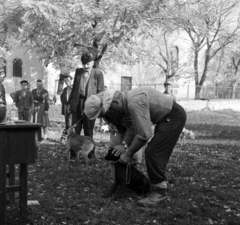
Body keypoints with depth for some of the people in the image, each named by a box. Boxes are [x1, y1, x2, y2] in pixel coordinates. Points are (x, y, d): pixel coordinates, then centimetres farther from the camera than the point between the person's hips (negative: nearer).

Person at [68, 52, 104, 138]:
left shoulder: (98, 73, -1)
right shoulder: (78, 71, 13)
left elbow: (100, 92, -3)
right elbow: (74, 88, 18)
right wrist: (70, 102, 14)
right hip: (77, 104, 4)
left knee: (88, 131, 4)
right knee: (74, 130, 5)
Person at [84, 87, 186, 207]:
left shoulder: (134, 103, -29)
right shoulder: (127, 99, 2)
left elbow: (144, 134, -28)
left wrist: (128, 154, -16)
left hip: (173, 117, -10)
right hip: (167, 117, 10)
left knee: (152, 152, -12)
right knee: (157, 153, 15)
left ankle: (159, 191, -2)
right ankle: (160, 184, 27)